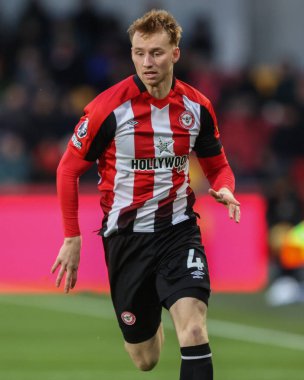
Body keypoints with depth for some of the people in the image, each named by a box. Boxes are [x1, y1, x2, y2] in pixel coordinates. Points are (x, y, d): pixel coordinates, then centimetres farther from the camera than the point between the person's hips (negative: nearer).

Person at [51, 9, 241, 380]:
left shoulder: (198, 107, -3)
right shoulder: (109, 106, -12)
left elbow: (217, 166, 13)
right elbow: (69, 169, -1)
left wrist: (224, 190, -11)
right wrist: (71, 238, -3)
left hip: (178, 229, 1)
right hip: (126, 235, -1)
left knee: (194, 330, -25)